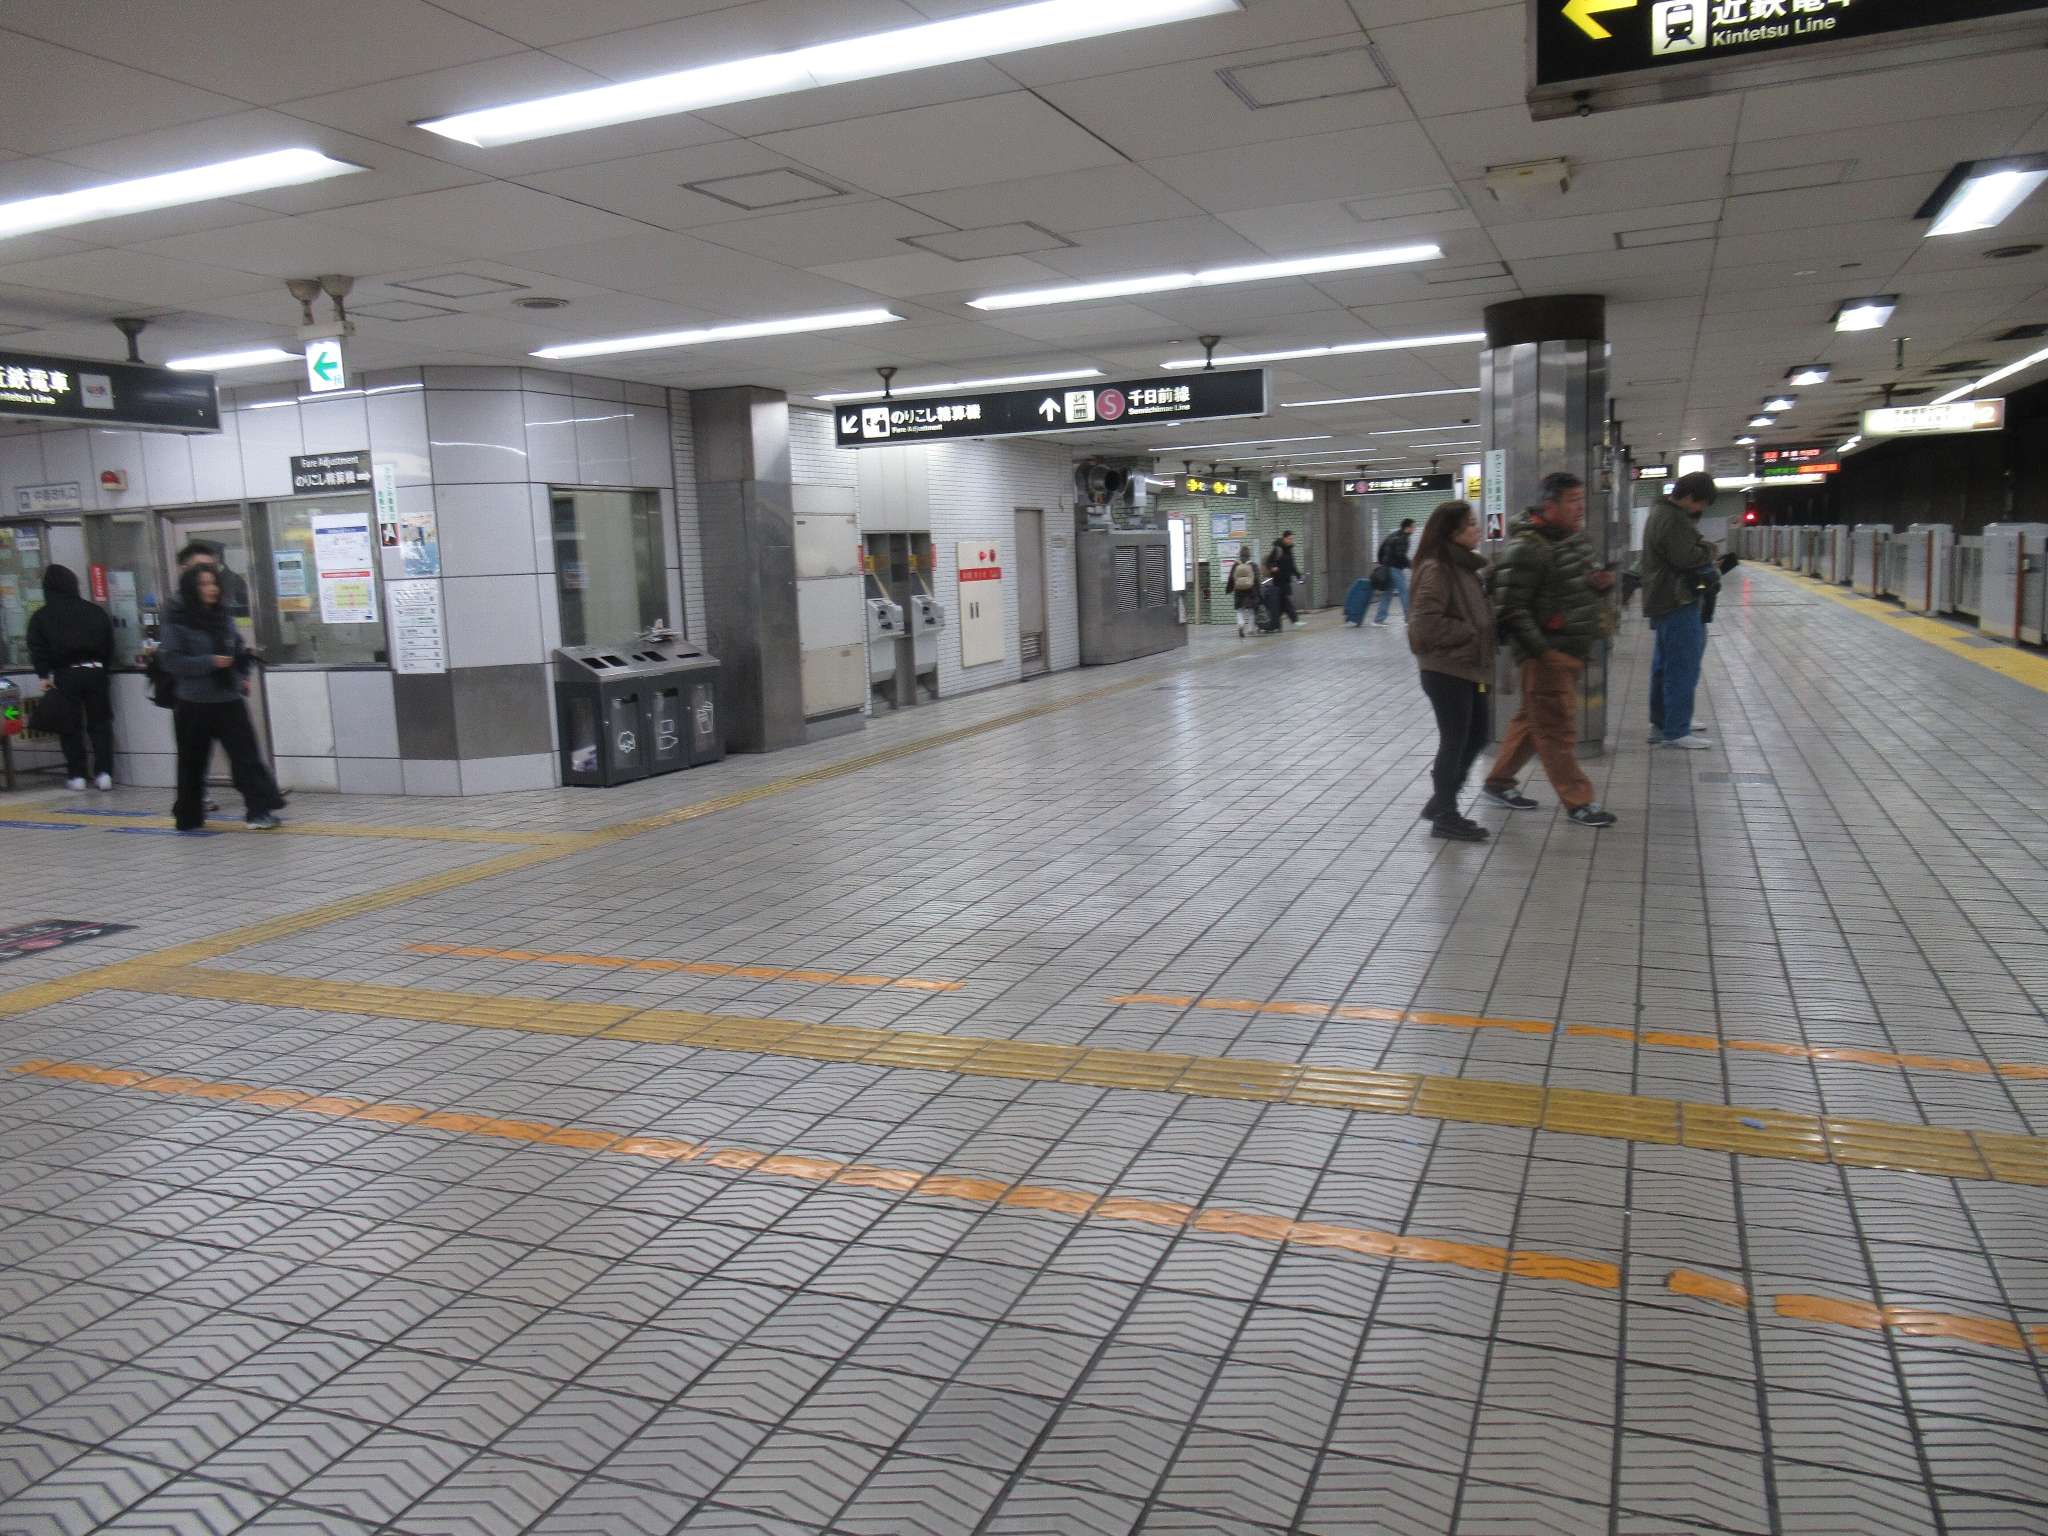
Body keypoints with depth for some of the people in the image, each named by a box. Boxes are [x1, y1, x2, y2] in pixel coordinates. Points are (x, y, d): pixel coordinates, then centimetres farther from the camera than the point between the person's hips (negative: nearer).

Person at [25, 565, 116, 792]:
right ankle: (103, 773, 1)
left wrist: (44, 675, -2)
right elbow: (109, 645, 10)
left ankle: (76, 775, 8)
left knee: (71, 726, 7)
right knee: (100, 723, 7)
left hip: (65, 675, -2)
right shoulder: (95, 611, 7)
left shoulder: (41, 617, 0)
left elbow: (37, 649, -5)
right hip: (95, 671, 2)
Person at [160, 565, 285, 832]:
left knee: (246, 754, -5)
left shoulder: (224, 617, 7)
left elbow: (237, 650, 19)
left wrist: (247, 656, -2)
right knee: (192, 762, 8)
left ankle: (261, 809, -7)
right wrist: (209, 662, -21)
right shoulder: (177, 623, -7)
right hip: (194, 705, -3)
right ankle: (188, 816, 24)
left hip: (229, 701, 3)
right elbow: (171, 660, -13)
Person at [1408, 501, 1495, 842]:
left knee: (1478, 735, 15)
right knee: (1454, 740, -1)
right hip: (1446, 669, -9)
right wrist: (1470, 632, -16)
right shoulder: (1437, 570, -17)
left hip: (1470, 666, 9)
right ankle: (1445, 817, 12)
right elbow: (1426, 625, -23)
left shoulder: (1466, 566, 12)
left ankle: (1442, 801, 27)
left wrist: (1485, 631, 5)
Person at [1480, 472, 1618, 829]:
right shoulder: (1527, 547, -17)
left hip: (1573, 651, 9)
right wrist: (1540, 650, -21)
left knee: (1534, 720, 17)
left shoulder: (1575, 538, 12)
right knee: (1558, 728, -2)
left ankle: (1498, 783, 29)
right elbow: (1510, 609, -20)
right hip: (1547, 652, -9)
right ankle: (1577, 802, 5)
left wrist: (1599, 583, 3)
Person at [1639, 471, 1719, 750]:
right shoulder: (1674, 520, -19)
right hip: (1677, 602, -11)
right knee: (1683, 668, -6)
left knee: (1665, 666, 17)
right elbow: (1687, 557, -24)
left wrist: (1707, 568, 3)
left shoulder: (1662, 512, 16)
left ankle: (1661, 725, 26)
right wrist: (1709, 549, -6)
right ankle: (1676, 732, -4)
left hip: (1663, 601, 11)